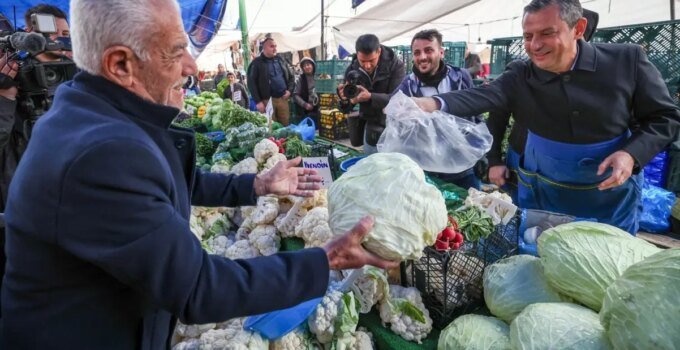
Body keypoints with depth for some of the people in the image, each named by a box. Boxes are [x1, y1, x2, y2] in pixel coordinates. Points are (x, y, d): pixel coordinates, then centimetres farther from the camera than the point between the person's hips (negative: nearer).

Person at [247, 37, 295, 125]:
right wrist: (258, 101, -13)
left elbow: (291, 76, 20)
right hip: (267, 101, -4)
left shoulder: (280, 60, 14)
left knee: (285, 125, 8)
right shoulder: (257, 63, -2)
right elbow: (251, 83, -6)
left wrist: (289, 90, 2)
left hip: (282, 99, 5)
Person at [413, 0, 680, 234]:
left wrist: (632, 154, -22)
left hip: (611, 196, 0)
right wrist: (434, 104, -50)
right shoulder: (520, 76, -12)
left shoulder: (626, 60, -13)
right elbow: (481, 97, -31)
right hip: (542, 195, 1)